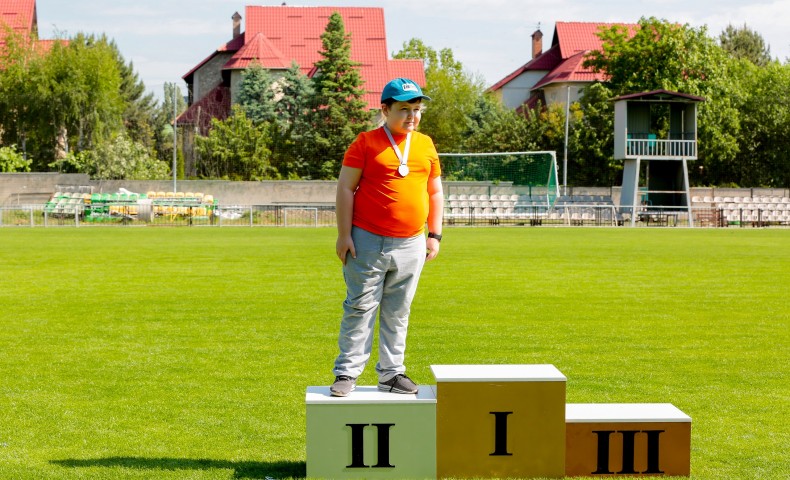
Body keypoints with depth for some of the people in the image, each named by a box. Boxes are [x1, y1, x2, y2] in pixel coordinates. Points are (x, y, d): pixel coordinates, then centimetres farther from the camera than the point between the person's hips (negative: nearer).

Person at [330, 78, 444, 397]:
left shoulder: (426, 145, 12)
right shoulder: (366, 142, -3)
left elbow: (435, 192, 18)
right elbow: (345, 188, -4)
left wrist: (434, 234, 11)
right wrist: (344, 235, -10)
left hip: (411, 245, 4)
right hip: (368, 242, -4)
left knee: (398, 313, 10)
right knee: (360, 307, -2)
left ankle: (391, 373, 18)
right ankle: (347, 373, 4)